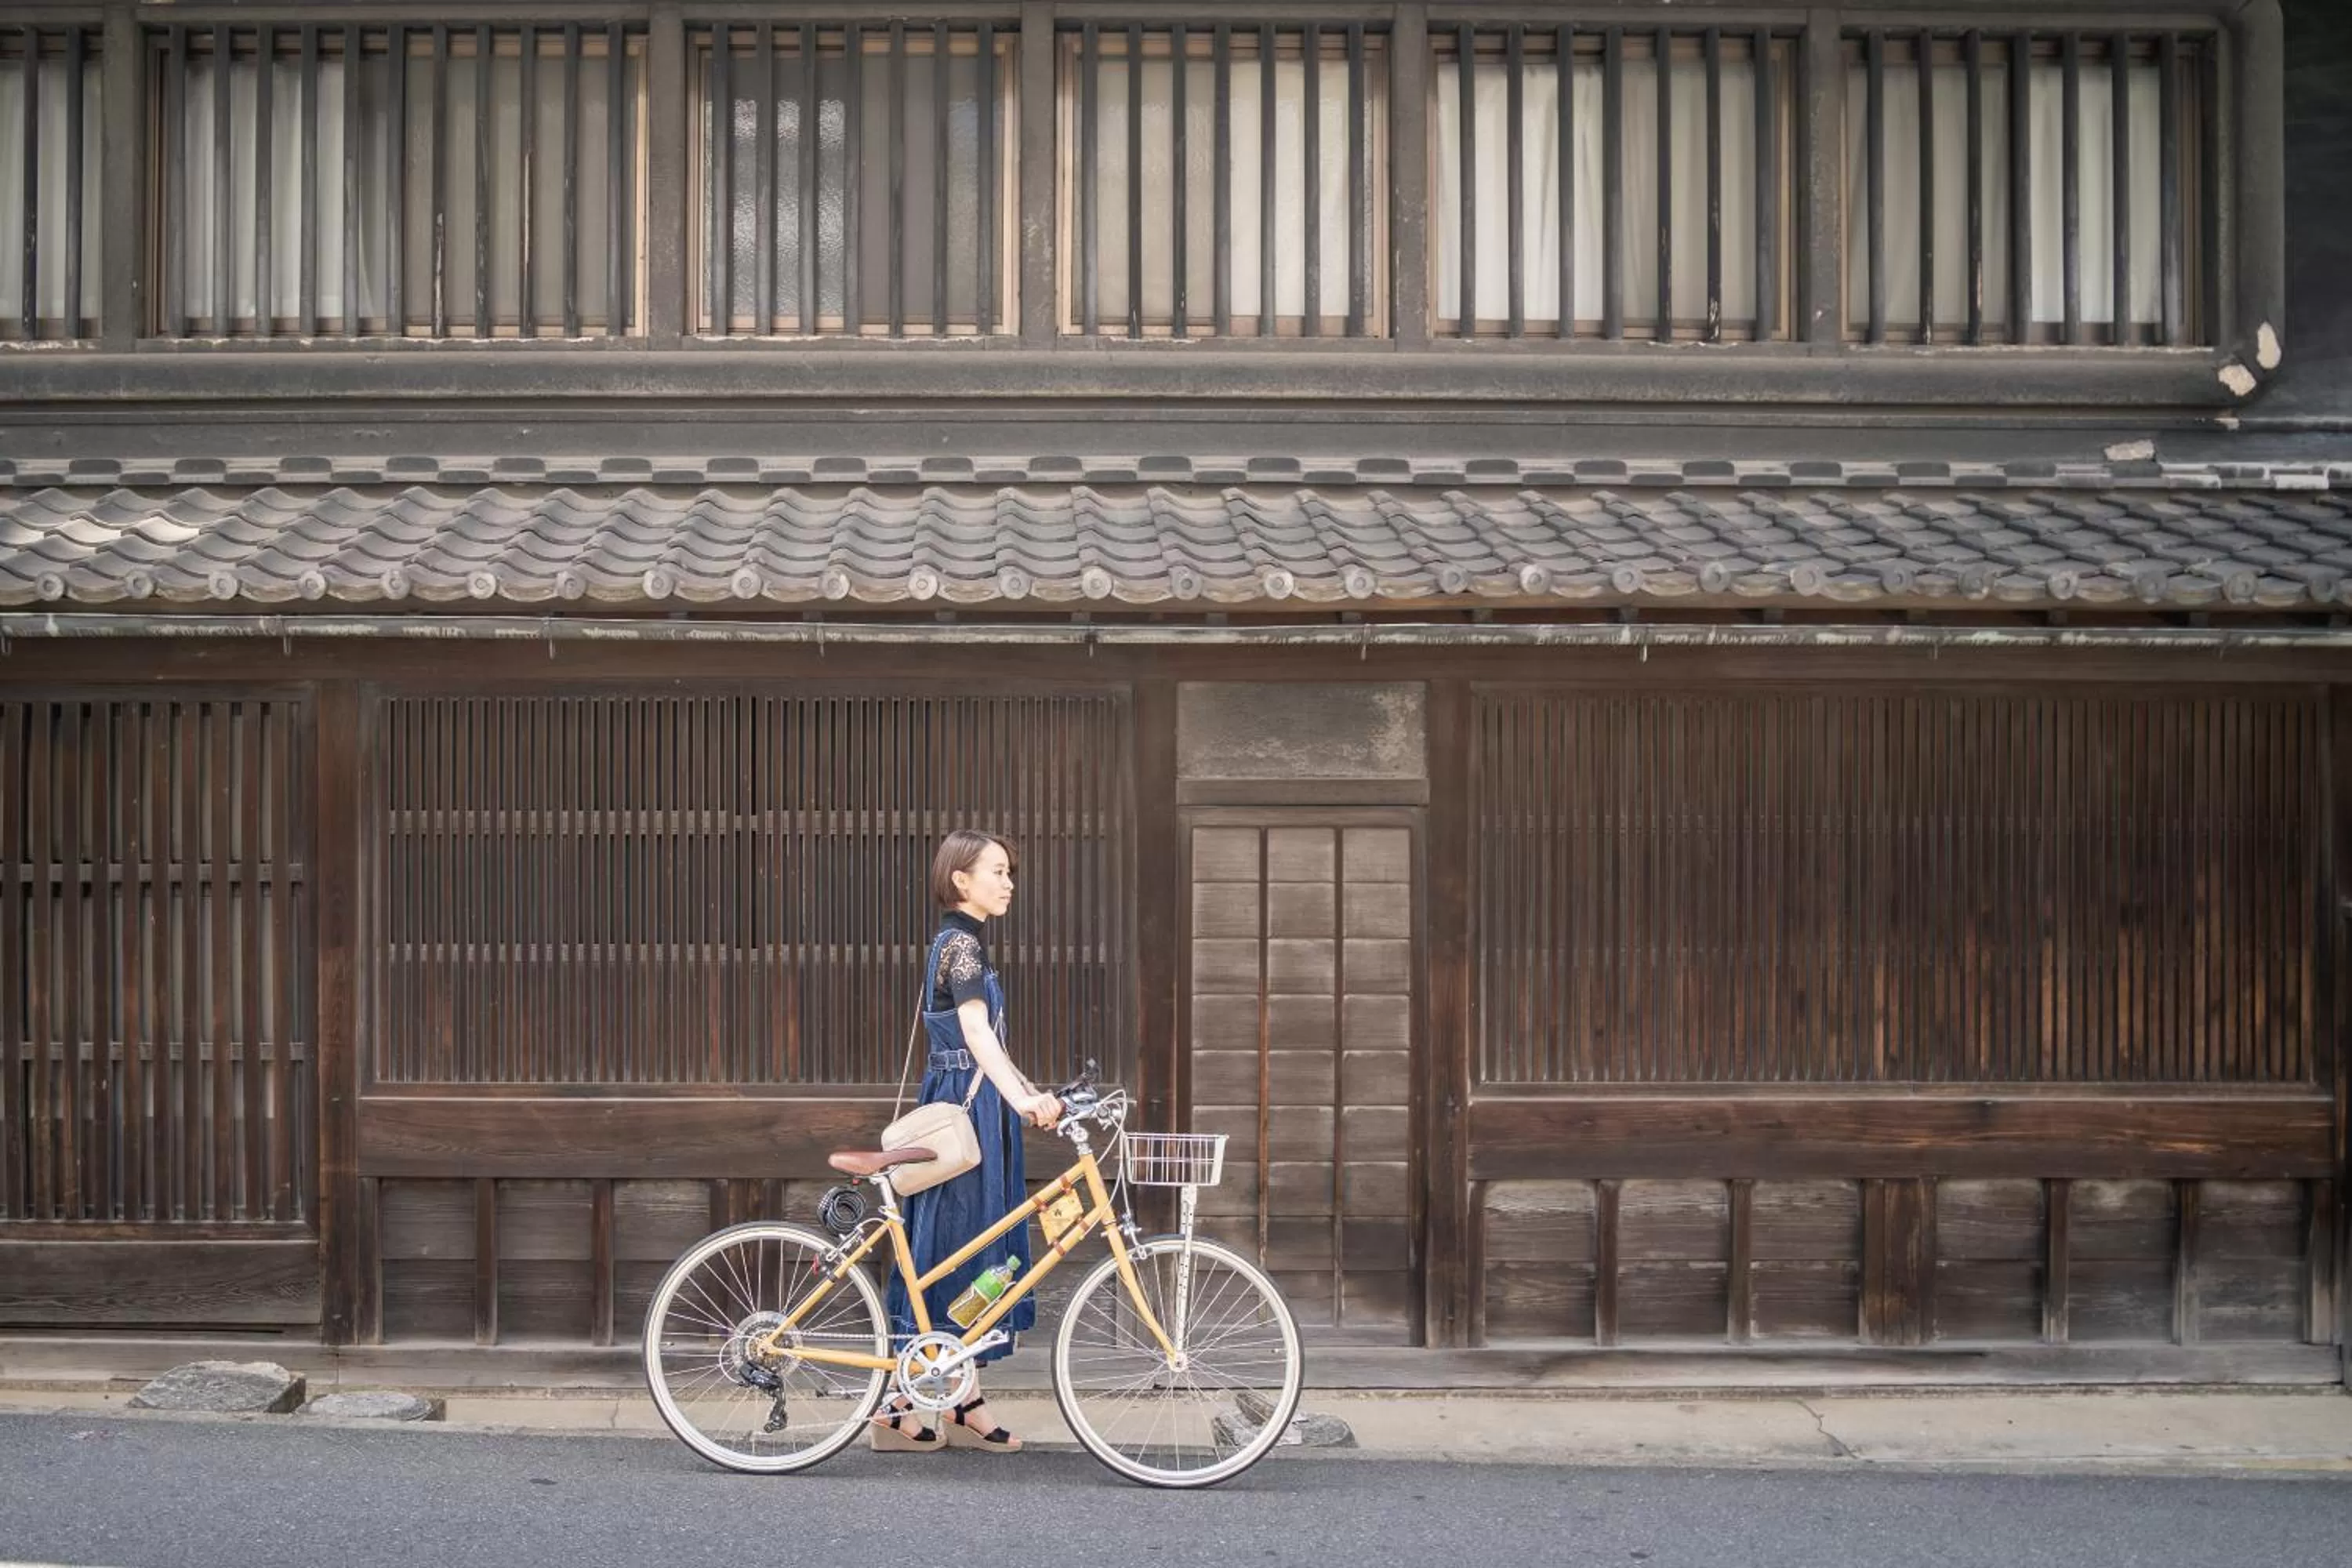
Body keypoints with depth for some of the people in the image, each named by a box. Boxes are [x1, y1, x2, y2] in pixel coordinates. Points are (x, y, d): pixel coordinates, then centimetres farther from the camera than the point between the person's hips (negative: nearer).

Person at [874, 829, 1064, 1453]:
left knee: (979, 1247, 11)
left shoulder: (962, 942, 17)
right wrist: (1021, 1098, -40)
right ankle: (899, 1407, 0)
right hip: (965, 1106, -10)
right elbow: (976, 1033, -28)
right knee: (945, 1246, -6)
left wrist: (1032, 1094, 17)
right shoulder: (963, 942, -14)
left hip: (974, 1105, 10)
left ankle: (965, 1403, 16)